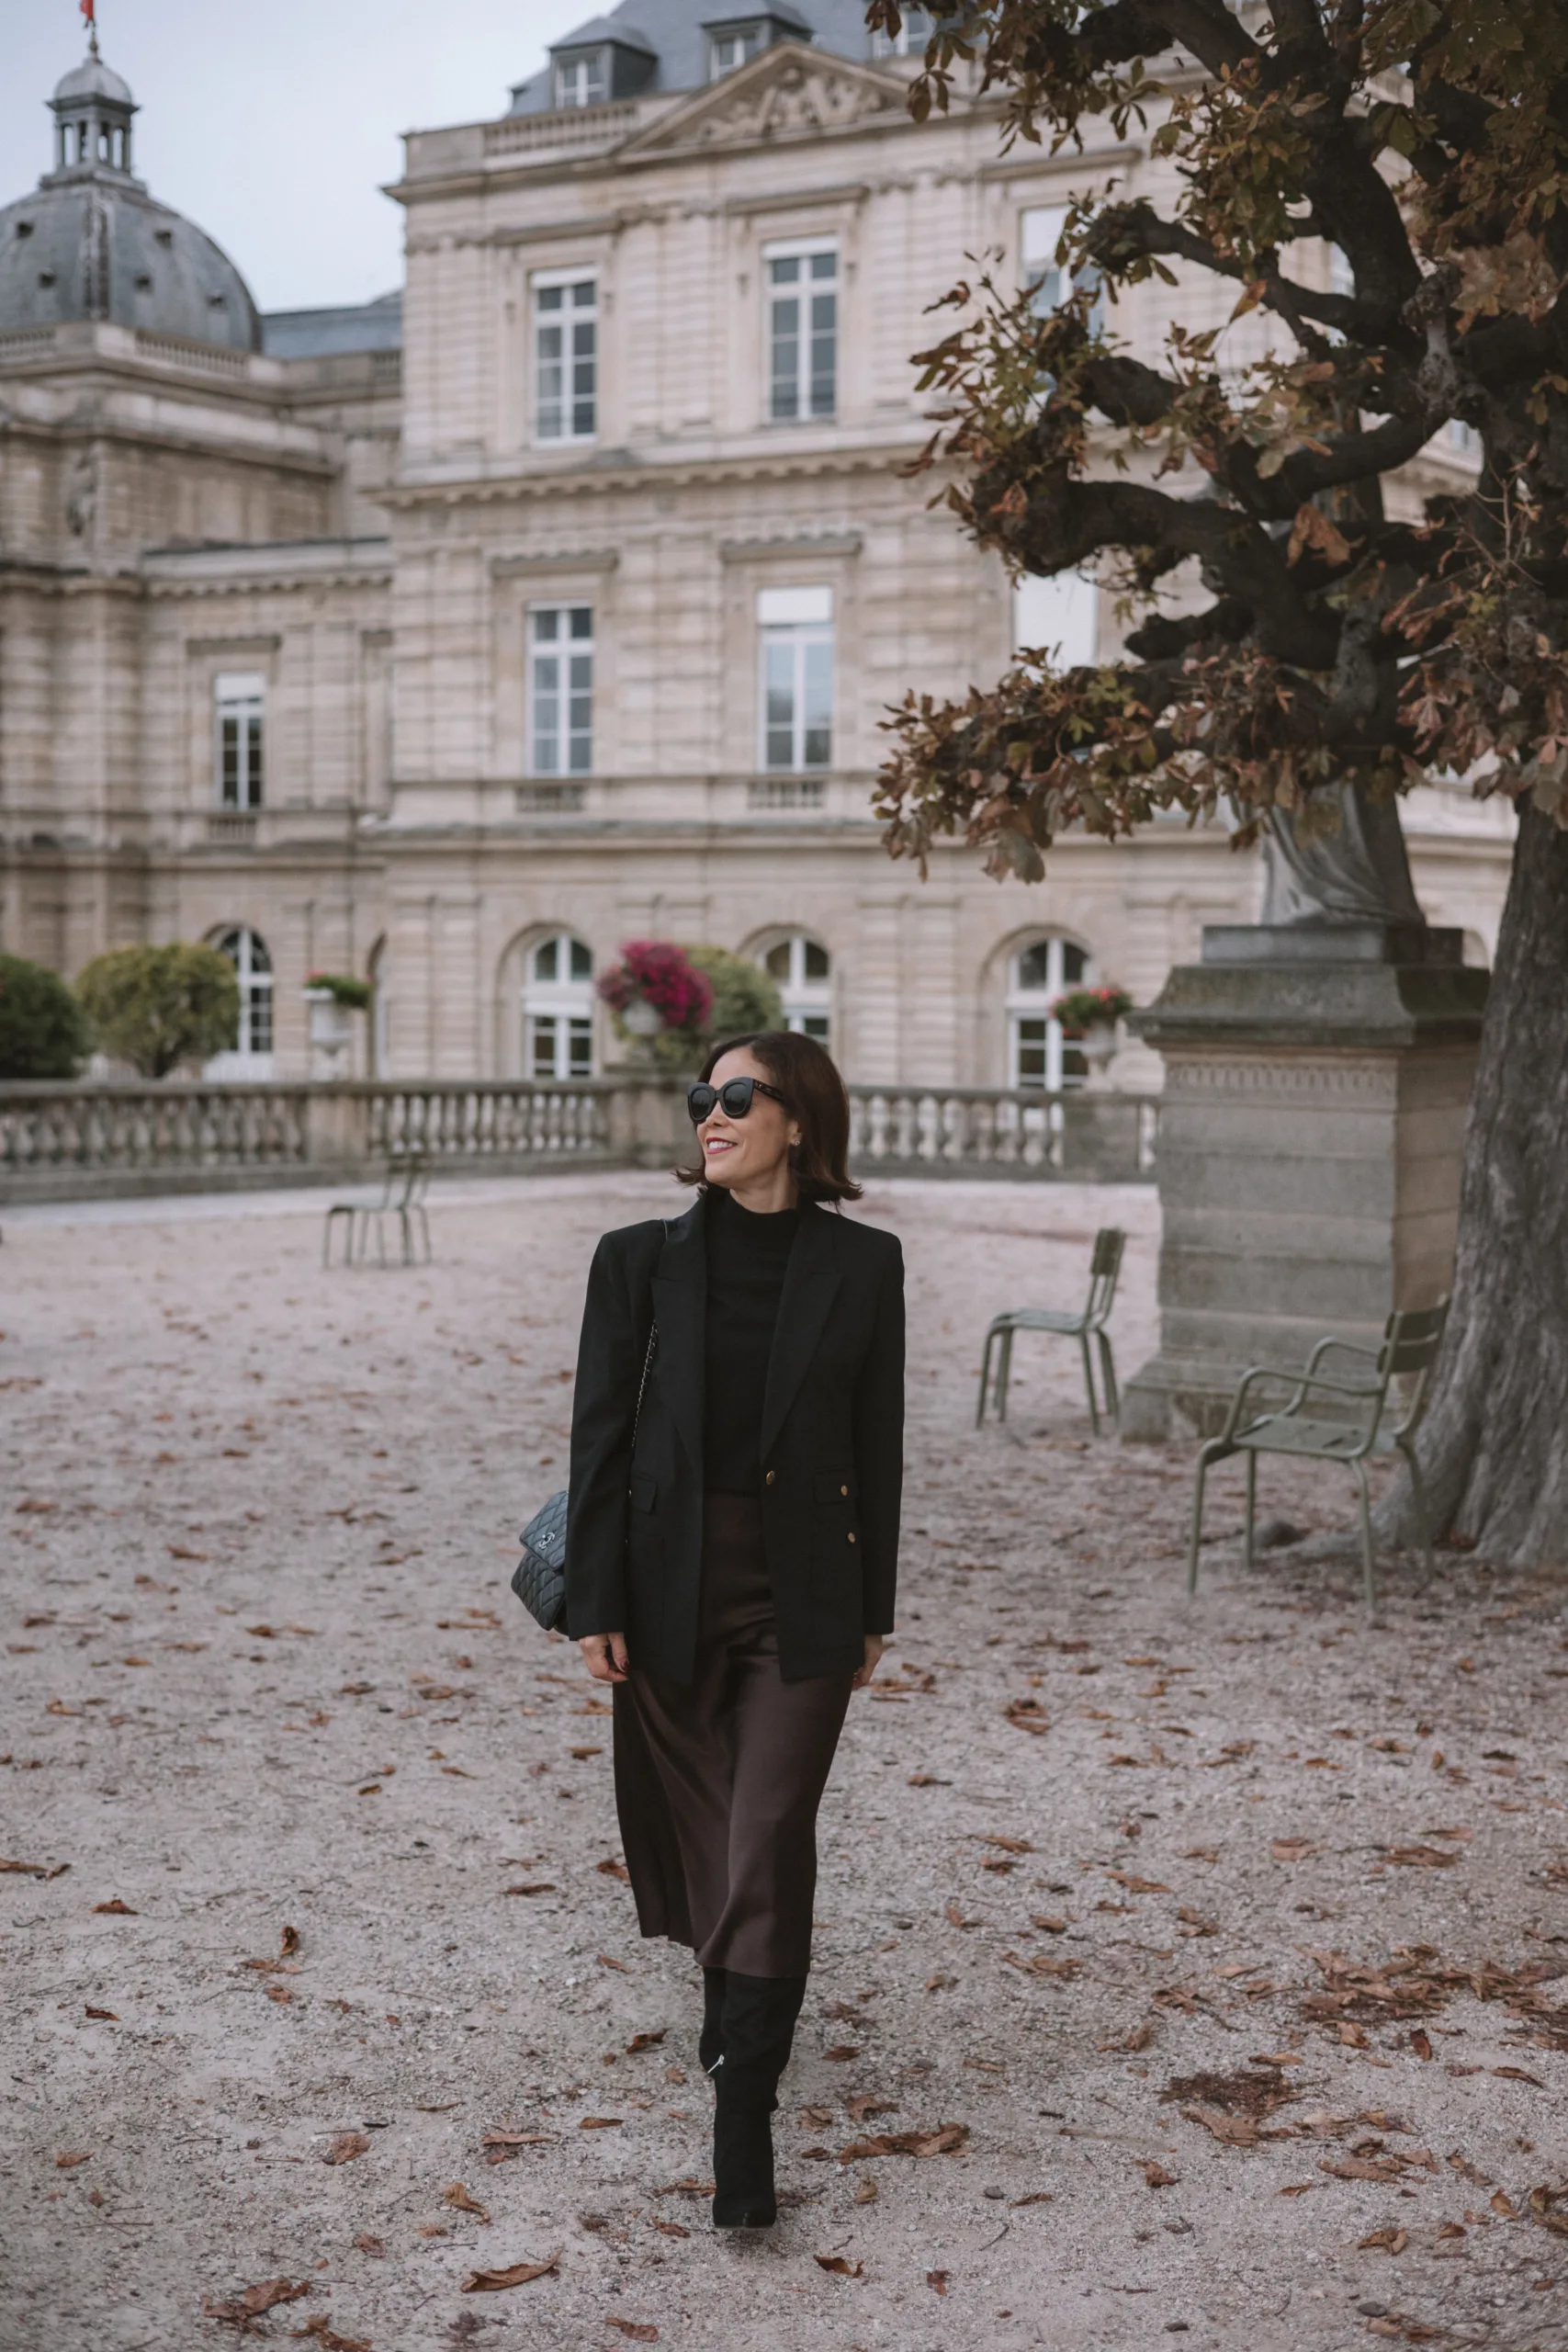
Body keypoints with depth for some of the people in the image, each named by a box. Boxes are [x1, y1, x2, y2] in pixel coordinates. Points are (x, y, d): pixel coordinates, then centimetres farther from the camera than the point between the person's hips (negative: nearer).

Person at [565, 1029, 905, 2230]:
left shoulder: (862, 1264, -2)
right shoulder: (643, 1259, -2)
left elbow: (877, 1440, 3)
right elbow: (602, 1434, -1)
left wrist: (873, 1610, 5)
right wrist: (595, 1603, -5)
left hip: (803, 1594, -2)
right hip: (672, 1585, 2)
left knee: (769, 1845, -6)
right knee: (689, 1826, 15)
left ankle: (745, 2128, -3)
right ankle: (734, 2003, 45)